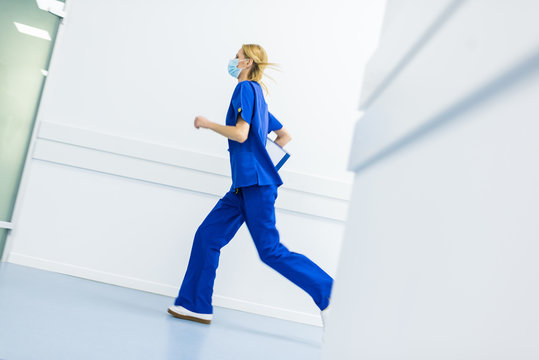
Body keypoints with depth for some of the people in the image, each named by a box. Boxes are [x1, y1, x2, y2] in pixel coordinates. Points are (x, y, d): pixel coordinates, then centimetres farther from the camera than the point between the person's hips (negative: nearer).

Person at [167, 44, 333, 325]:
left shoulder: (246, 88, -6)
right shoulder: (257, 95, 21)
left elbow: (240, 134, -18)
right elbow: (284, 136, 27)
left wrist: (206, 124, -4)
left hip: (256, 183, -10)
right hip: (244, 185, 10)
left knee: (271, 251, -8)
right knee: (207, 236, 7)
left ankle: (329, 293, 0)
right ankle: (196, 305, 12)